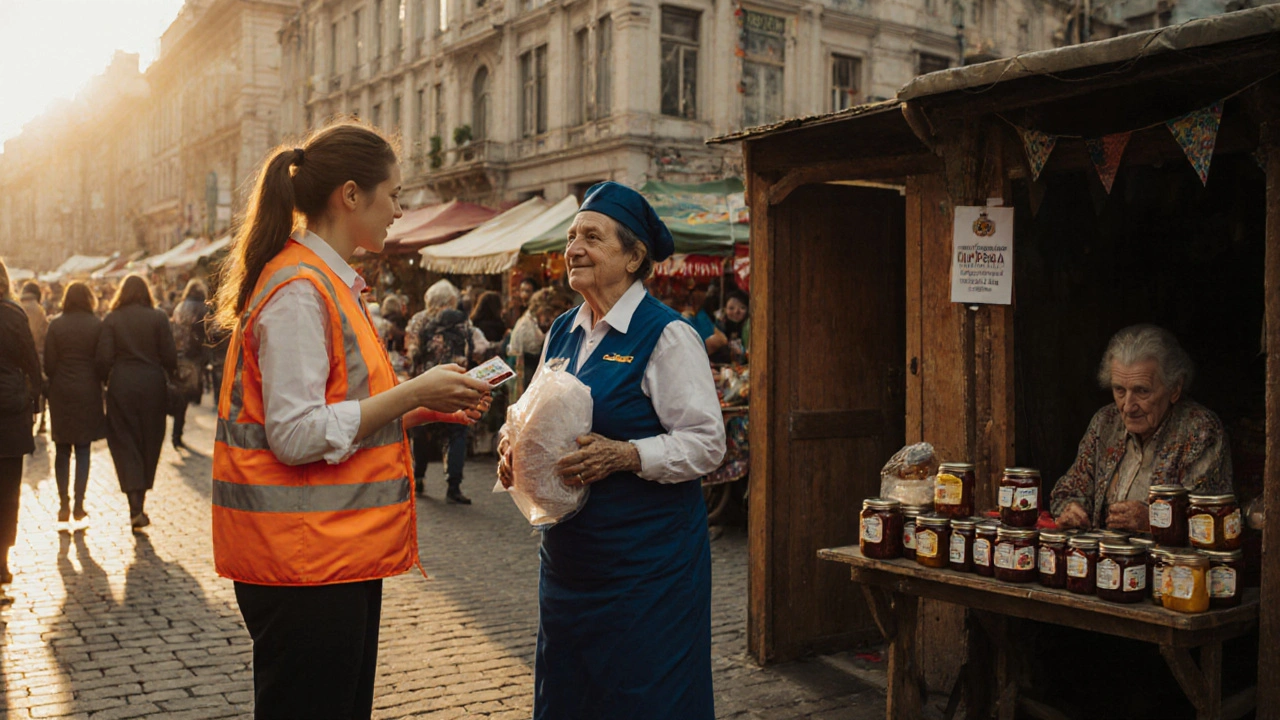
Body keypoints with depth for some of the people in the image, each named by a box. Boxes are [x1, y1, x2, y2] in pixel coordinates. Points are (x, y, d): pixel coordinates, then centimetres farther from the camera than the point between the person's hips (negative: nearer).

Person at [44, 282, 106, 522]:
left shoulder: (55, 325, -3)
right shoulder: (98, 326, -5)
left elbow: (48, 364, -3)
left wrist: (56, 381, 15)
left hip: (60, 394, 1)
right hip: (88, 394, -1)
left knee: (62, 450, 11)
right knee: (83, 450, 5)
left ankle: (63, 504, 12)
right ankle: (79, 505, 6)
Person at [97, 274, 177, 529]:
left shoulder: (112, 320, -2)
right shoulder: (158, 318, -3)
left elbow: (104, 358, -6)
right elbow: (169, 356, -5)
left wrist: (105, 380, 11)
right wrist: (166, 375, 14)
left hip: (121, 386, 0)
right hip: (152, 386, 1)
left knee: (124, 441, 4)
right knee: (149, 442, 12)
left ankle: (135, 506, -9)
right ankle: (141, 504, 20)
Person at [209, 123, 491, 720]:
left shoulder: (330, 284, 15)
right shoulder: (299, 289, -16)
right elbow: (295, 434, -22)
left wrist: (426, 409, 8)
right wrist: (413, 393, -17)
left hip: (340, 547, 10)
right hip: (304, 554, -10)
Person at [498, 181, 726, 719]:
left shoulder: (666, 336, -11)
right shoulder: (562, 332, 11)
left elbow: (706, 443, -14)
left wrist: (624, 456, -26)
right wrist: (515, 447, -1)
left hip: (647, 558, -7)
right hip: (569, 549, 7)